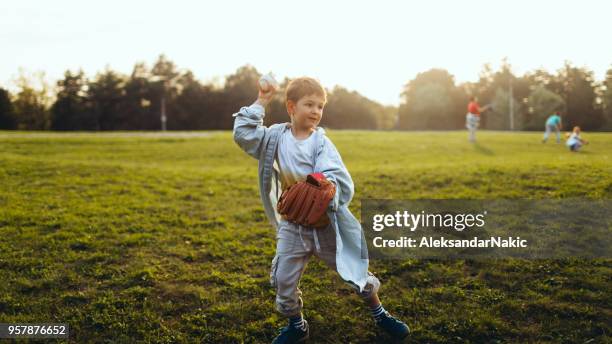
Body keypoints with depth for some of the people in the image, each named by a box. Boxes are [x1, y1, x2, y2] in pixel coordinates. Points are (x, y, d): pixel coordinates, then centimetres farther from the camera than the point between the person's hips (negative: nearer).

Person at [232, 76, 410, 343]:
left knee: (356, 272, 9)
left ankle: (380, 315, 34)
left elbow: (336, 176, -22)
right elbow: (243, 134, -9)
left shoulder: (321, 143, -12)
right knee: (283, 280, 4)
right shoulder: (277, 137, -3)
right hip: (292, 224, 2)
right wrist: (261, 103, -10)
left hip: (325, 222, -2)